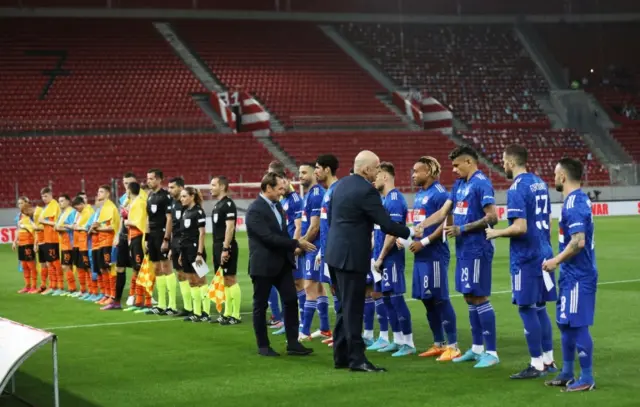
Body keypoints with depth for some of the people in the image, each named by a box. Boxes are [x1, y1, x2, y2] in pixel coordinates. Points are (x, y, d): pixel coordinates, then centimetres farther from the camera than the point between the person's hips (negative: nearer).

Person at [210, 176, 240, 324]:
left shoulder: (228, 204, -13)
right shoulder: (218, 205, 16)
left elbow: (230, 227, -19)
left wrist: (225, 248, -23)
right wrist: (218, 248, 16)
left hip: (226, 247, -9)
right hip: (218, 246, 9)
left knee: (231, 279, -7)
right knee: (226, 281, 12)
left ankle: (236, 316, -5)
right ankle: (227, 313, 16)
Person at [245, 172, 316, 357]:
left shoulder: (277, 205, 8)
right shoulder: (255, 210, -17)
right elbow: (269, 237, -24)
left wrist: (291, 249, 8)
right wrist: (297, 244, -21)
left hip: (282, 262, 8)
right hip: (263, 264, -7)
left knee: (291, 301, 2)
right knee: (260, 305, 4)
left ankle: (293, 343, 7)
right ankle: (263, 346, 13)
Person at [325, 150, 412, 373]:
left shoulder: (341, 184, 11)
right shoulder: (366, 191, -17)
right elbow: (386, 224, -15)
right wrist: (409, 232, 0)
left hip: (335, 253, 9)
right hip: (352, 256, -9)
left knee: (345, 308, 15)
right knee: (353, 309, -4)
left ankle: (341, 356, 18)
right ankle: (356, 359, 0)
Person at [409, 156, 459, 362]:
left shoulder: (439, 193, -12)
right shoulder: (419, 194, 15)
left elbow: (446, 224, -17)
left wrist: (424, 242, -18)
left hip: (435, 255, -9)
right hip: (421, 256, 9)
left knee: (440, 300, -6)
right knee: (427, 300, 12)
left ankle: (453, 346, 0)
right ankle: (438, 344, 21)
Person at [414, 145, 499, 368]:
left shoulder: (481, 184, -13)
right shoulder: (459, 184, 14)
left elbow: (492, 217, -20)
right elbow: (443, 212, 15)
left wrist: (462, 229, -18)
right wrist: (422, 225, 0)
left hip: (476, 250, -9)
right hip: (463, 250, 9)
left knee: (479, 298, -7)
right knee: (469, 298, 13)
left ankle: (491, 353, -3)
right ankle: (477, 349, 22)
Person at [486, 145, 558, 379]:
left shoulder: (516, 189, -16)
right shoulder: (540, 184, 10)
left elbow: (520, 227, -23)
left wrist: (496, 233, -8)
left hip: (525, 258, -8)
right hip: (543, 253, 8)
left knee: (527, 309, -2)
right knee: (539, 307, 15)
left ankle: (537, 364, 1)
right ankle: (548, 360, 19)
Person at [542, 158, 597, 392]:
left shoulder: (573, 205, -19)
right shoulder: (579, 200, 11)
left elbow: (578, 242, -26)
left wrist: (556, 261, -16)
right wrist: (560, 261, 18)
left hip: (577, 276, -10)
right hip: (572, 274, 10)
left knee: (577, 325, -4)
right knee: (565, 323, 17)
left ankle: (586, 379, 4)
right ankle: (567, 374, 26)